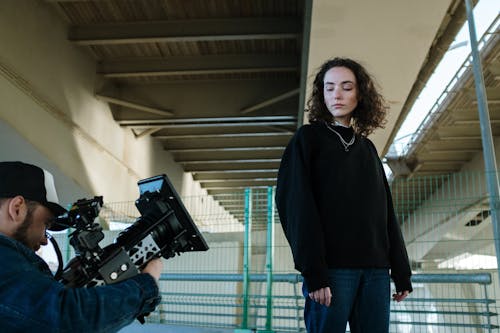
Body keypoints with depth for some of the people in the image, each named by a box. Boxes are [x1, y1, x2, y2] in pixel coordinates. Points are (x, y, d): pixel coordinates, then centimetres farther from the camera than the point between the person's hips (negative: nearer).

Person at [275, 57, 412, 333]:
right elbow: (297, 205, -8)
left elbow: (386, 214, 17)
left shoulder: (367, 147, 19)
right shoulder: (308, 138, 4)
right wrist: (313, 271, -17)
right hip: (332, 266, -4)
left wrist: (402, 272, 10)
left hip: (375, 268, 5)